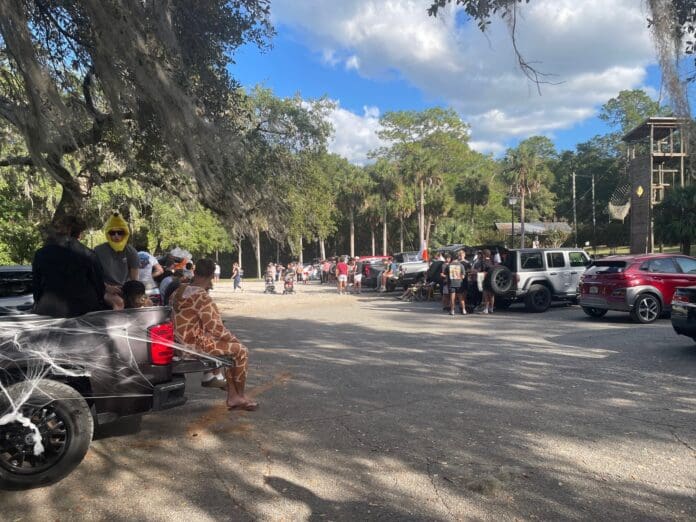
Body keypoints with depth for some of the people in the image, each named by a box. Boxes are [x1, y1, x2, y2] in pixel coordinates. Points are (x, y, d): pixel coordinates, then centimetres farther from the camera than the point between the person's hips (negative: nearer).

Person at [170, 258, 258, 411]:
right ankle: (240, 395, 13)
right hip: (196, 344, -10)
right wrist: (234, 339, -6)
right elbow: (215, 328, -21)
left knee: (231, 348, 20)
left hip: (182, 341, 10)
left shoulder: (179, 291, 6)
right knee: (241, 350, -3)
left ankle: (232, 396, 20)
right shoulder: (202, 297, -23)